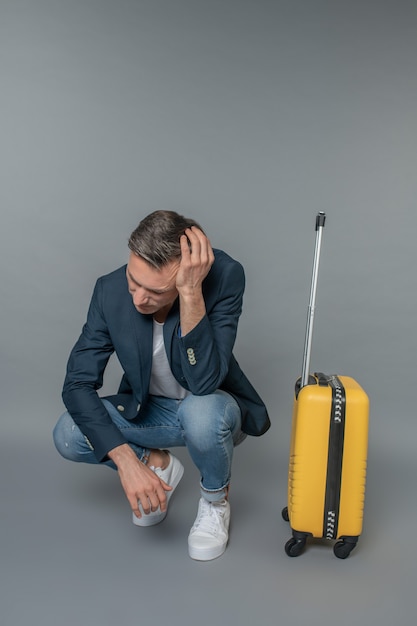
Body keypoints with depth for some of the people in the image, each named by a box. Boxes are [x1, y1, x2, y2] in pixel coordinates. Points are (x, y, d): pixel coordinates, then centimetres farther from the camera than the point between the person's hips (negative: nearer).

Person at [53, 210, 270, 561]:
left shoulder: (224, 276, -29)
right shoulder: (110, 291, -20)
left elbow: (204, 382, -37)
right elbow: (78, 383, -17)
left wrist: (190, 293, -47)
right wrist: (126, 460, -28)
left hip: (210, 408, -3)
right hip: (149, 410, 3)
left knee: (202, 414, -38)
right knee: (68, 436, -19)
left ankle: (215, 502, -3)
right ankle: (160, 464, 11)